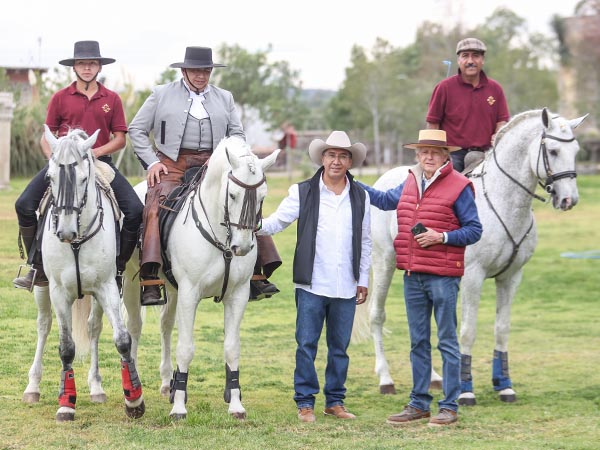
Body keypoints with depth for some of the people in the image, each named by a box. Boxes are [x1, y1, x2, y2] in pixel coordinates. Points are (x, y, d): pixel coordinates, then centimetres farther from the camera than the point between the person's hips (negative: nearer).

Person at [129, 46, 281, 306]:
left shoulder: (224, 98, 18)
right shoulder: (162, 95, 11)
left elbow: (238, 134, 18)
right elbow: (137, 130, 10)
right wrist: (151, 162, -3)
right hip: (172, 164, -3)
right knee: (157, 208, -27)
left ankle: (257, 275, -8)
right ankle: (150, 281, -33)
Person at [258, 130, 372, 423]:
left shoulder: (360, 197, 8)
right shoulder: (303, 193, 0)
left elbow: (365, 241, 14)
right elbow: (276, 222, -1)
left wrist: (363, 280, 12)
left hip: (346, 288, 2)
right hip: (311, 285, -2)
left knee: (340, 347, 9)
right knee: (306, 345, 0)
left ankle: (335, 401, 19)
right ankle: (305, 402, 8)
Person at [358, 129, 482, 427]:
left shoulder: (459, 187, -8)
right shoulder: (410, 184, 12)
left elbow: (474, 231, -8)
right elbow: (385, 200, 31)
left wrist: (441, 237, -20)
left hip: (443, 276, -6)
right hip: (413, 276, 7)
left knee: (447, 341, 0)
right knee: (418, 342, 13)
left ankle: (450, 406, 5)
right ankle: (419, 404, 21)